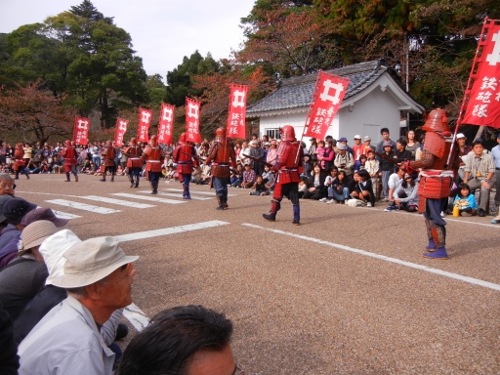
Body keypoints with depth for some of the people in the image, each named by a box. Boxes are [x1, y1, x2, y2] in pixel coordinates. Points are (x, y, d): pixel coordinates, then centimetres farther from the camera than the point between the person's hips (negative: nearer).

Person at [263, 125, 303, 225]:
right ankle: (296, 219, 6)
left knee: (277, 196, 10)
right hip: (294, 175, 6)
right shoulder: (298, 145, 7)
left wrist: (273, 168, -3)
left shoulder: (284, 144, -14)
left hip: (284, 175, -6)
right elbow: (301, 160, 11)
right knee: (295, 198, 8)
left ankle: (272, 215, 24)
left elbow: (280, 160, -18)